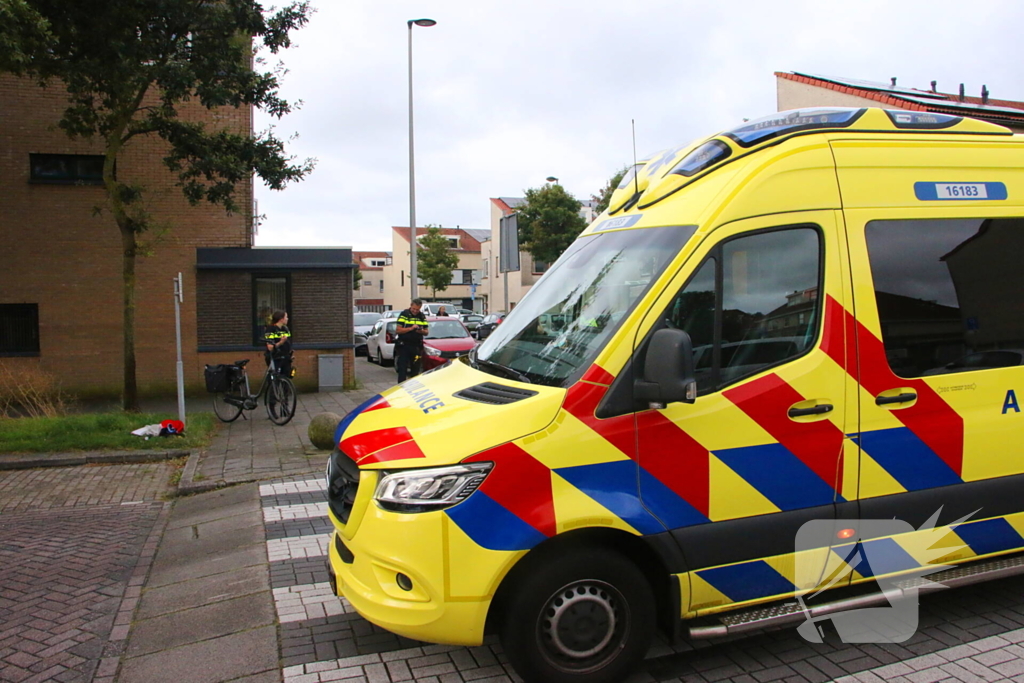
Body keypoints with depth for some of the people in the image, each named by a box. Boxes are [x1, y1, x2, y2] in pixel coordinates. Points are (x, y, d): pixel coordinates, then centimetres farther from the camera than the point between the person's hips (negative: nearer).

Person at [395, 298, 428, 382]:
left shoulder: (422, 317, 12)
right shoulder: (404, 315, -1)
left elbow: (426, 332, 13)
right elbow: (398, 330, -8)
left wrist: (422, 331, -10)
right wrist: (411, 328, -18)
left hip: (417, 346, 4)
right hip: (404, 346, -4)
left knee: (415, 370, 6)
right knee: (402, 369, -7)